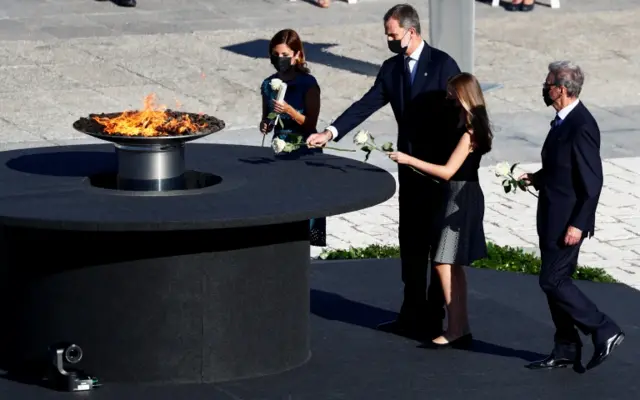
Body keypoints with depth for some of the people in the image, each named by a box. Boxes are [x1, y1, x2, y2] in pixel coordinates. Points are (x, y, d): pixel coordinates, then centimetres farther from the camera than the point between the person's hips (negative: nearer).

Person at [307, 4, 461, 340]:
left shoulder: (442, 64, -11)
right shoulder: (391, 68, 6)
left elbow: (458, 112, -12)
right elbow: (367, 104, 1)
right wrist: (331, 132, -12)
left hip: (441, 167, -6)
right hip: (410, 167, 6)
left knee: (438, 242, 2)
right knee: (410, 241, 11)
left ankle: (434, 317, 9)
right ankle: (412, 315, 20)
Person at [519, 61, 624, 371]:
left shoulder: (581, 127, -22)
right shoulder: (564, 121, 9)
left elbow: (592, 181, -22)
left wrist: (577, 225, -22)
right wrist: (537, 178, 7)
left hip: (568, 220, -10)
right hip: (553, 218, 10)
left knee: (553, 281, -6)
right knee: (555, 281, 13)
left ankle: (605, 332, 2)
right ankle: (566, 351, 21)